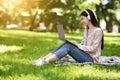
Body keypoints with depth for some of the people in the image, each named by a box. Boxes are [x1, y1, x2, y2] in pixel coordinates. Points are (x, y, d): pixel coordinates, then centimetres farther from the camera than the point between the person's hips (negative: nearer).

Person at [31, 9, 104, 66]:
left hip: (91, 59, -7)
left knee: (68, 46, -25)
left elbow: (93, 48, -15)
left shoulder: (97, 31, -10)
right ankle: (44, 59, -24)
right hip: (84, 55, 7)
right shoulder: (86, 30, 16)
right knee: (66, 44, -14)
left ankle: (46, 61, -38)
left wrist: (78, 45, -16)